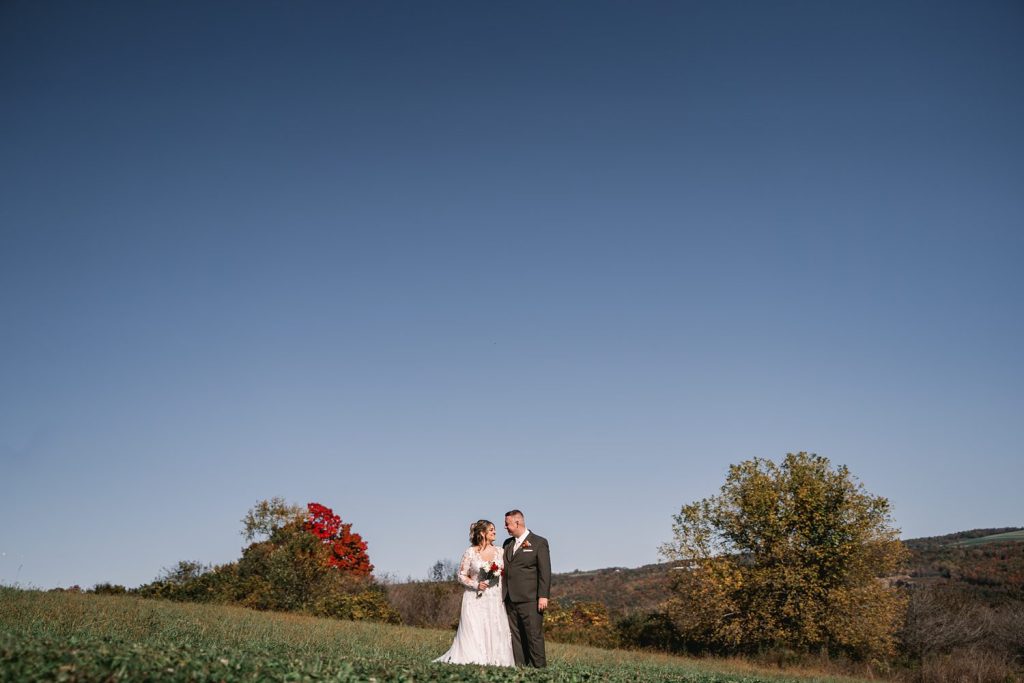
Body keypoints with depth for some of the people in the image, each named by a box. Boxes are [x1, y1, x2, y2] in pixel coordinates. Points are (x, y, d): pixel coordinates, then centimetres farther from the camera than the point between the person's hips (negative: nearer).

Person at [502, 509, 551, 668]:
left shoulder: (539, 542, -1)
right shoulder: (507, 543, 17)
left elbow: (545, 571, -6)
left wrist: (543, 596, -13)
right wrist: (502, 595, 12)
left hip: (530, 600, -6)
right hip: (510, 599, 6)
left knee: (534, 635, -5)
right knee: (515, 636, 6)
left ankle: (539, 667, 0)